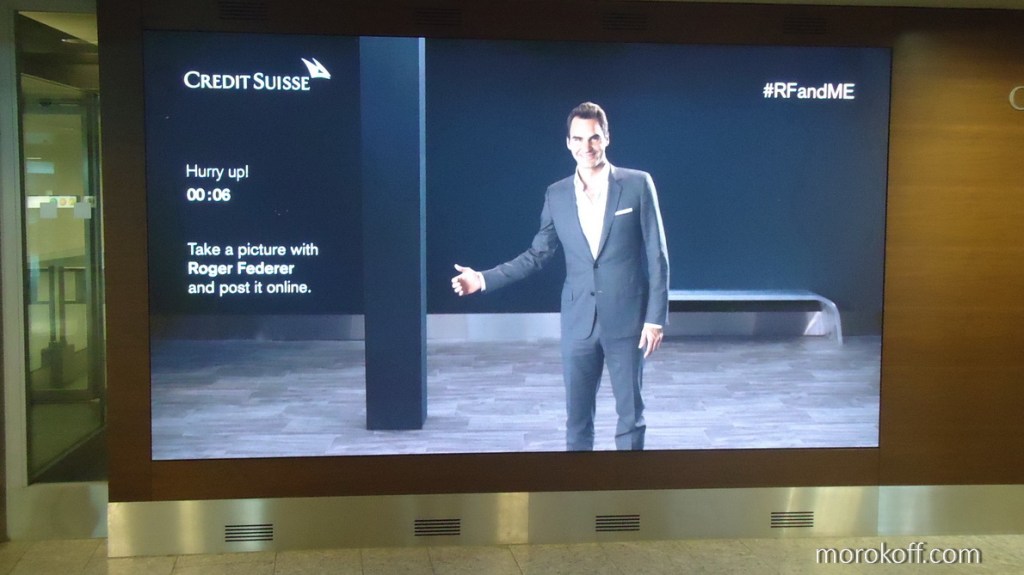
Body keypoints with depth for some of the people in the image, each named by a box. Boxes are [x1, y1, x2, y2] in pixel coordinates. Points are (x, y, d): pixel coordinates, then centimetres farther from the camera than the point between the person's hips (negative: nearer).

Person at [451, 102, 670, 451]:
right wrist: (484, 280, 3)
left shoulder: (637, 185, -4)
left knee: (630, 414, 7)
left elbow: (657, 256, -4)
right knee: (577, 417, 9)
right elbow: (537, 255, 11)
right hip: (578, 322, 3)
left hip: (626, 319, -2)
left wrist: (656, 317, -8)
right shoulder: (557, 195, 5)